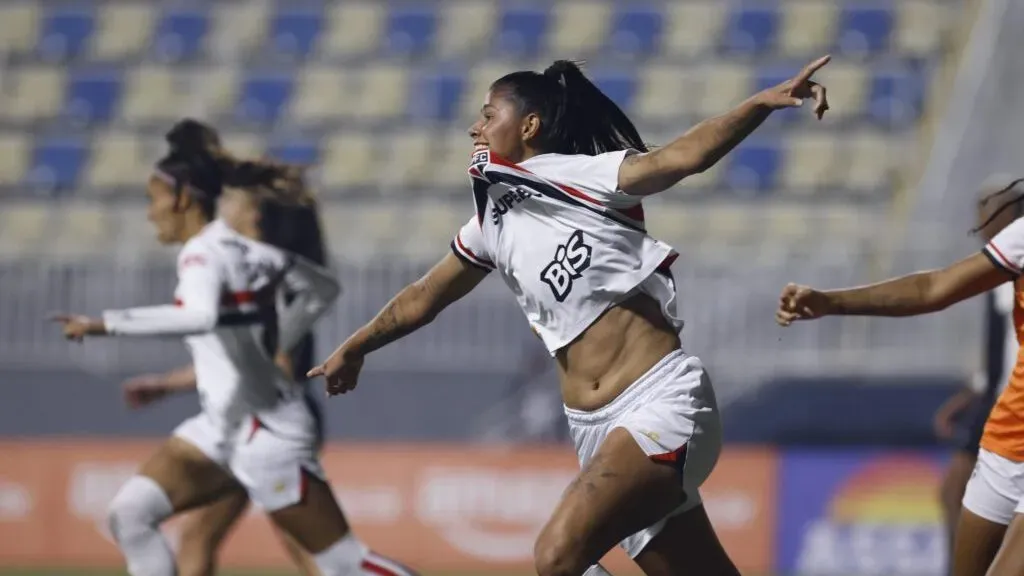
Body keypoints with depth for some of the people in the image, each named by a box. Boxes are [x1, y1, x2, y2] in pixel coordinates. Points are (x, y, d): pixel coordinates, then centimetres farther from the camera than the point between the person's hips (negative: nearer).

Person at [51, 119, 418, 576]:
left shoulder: (203, 252, -18)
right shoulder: (245, 245, 8)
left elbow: (199, 316, -41)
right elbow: (322, 289, 20)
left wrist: (104, 324, -39)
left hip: (266, 432, -9)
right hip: (225, 427, 9)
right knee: (130, 514, -1)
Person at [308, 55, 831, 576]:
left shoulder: (586, 176, -5)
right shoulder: (493, 224, 15)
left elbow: (682, 157, -21)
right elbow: (423, 298, 31)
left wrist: (762, 103, -37)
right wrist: (353, 349, 45)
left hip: (662, 401, -7)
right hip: (596, 429, 7)